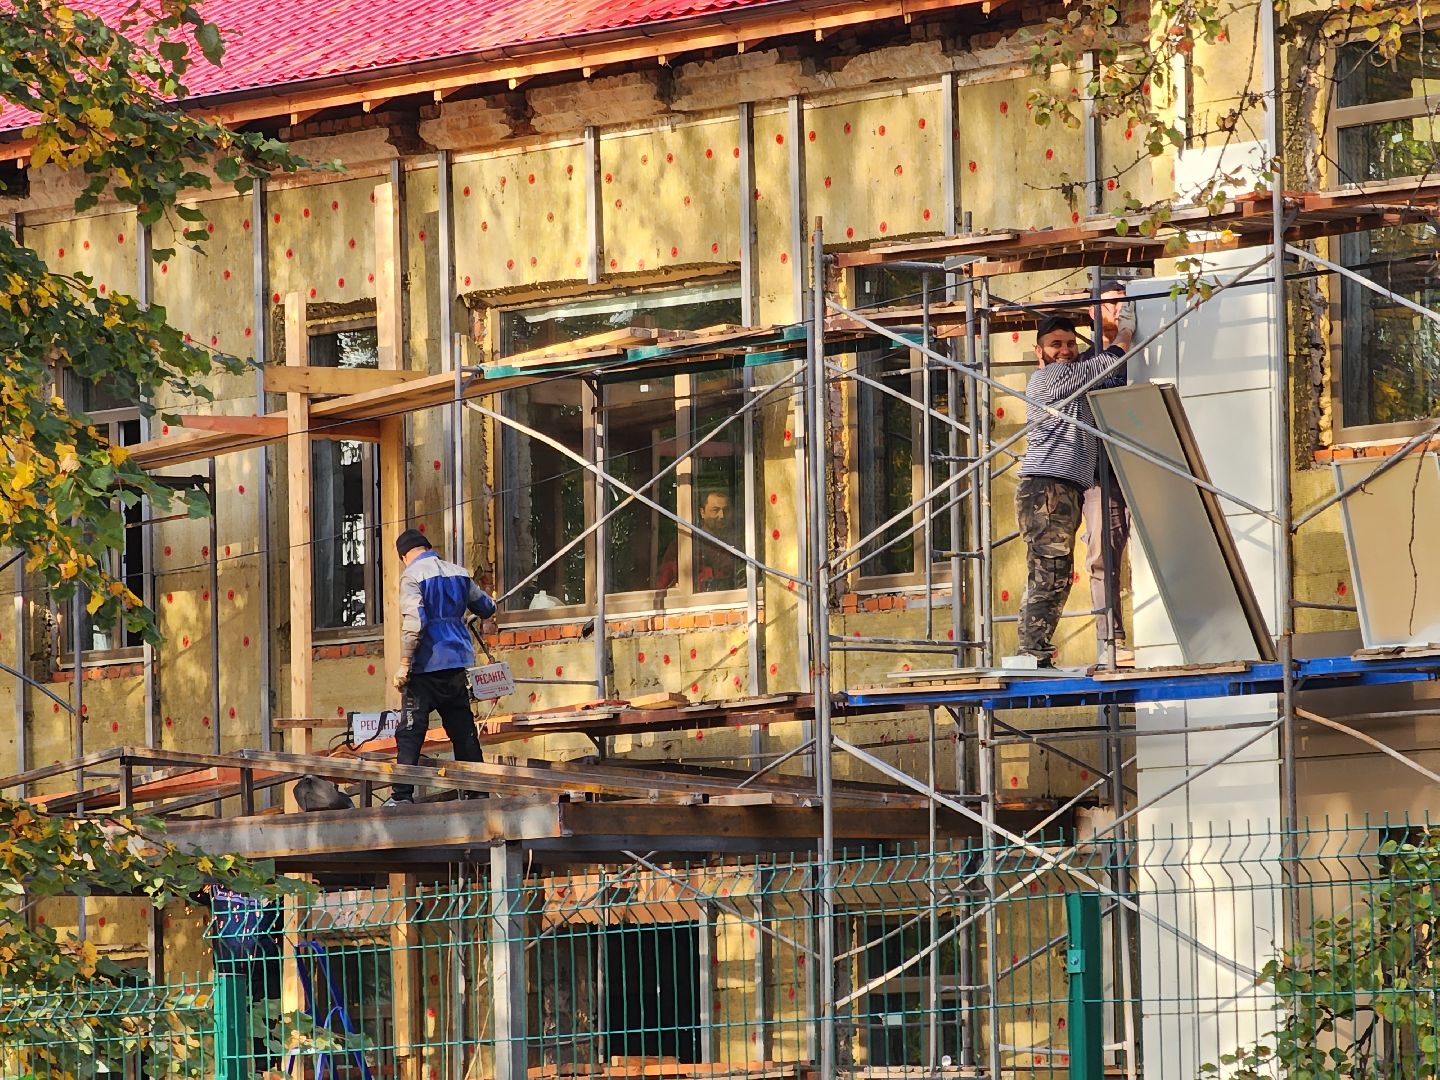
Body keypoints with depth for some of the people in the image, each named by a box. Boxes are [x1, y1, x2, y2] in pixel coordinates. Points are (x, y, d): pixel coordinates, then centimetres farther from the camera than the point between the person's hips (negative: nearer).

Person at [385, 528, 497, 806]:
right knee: (463, 729, 11)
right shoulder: (459, 573, 12)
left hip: (428, 665, -6)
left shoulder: (412, 576, -7)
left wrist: (404, 664, -15)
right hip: (458, 664, 6)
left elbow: (414, 622, -19)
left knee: (410, 732, -5)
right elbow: (486, 608, 24)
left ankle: (402, 795, -11)